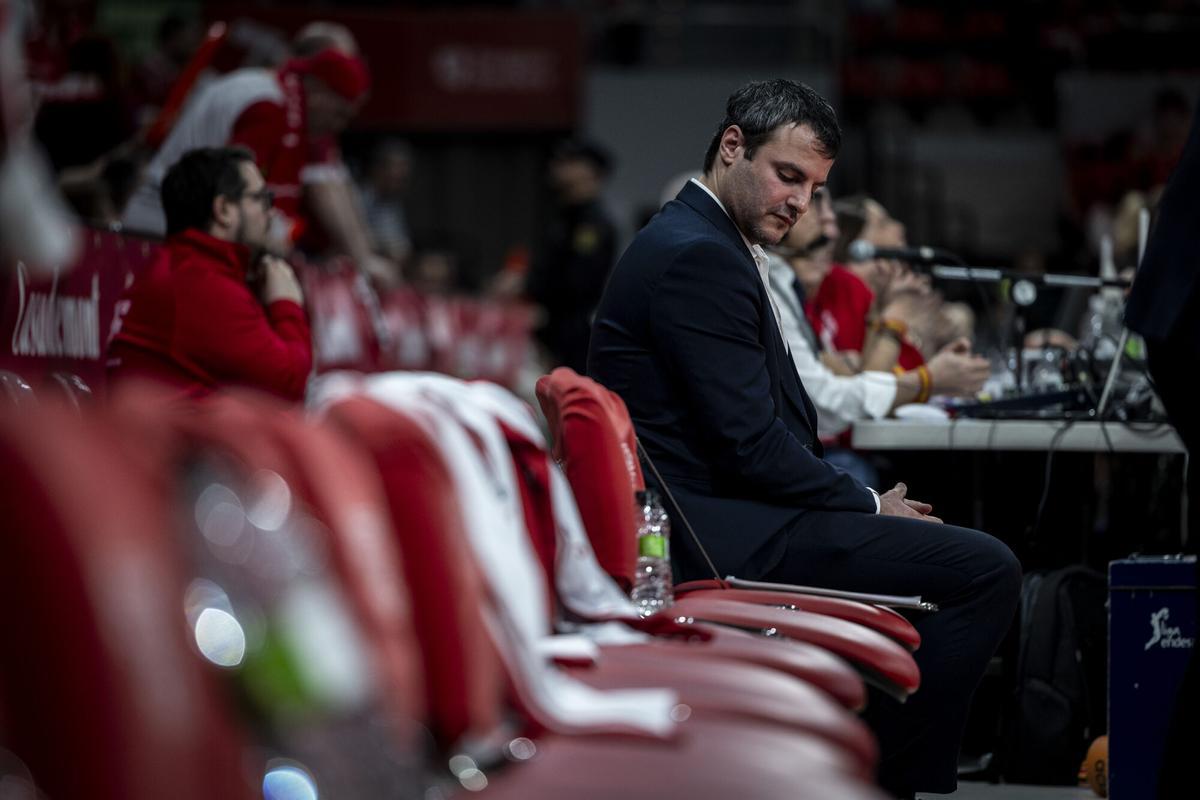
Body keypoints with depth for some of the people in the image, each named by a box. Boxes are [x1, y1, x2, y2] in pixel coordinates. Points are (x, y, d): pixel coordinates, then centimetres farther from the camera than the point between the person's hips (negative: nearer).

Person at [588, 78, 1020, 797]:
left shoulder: (703, 245, 18)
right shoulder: (699, 257, -16)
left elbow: (778, 424, 19)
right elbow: (750, 443, -20)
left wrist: (872, 500, 6)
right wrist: (869, 507, -8)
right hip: (719, 537, -11)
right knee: (987, 570, -18)